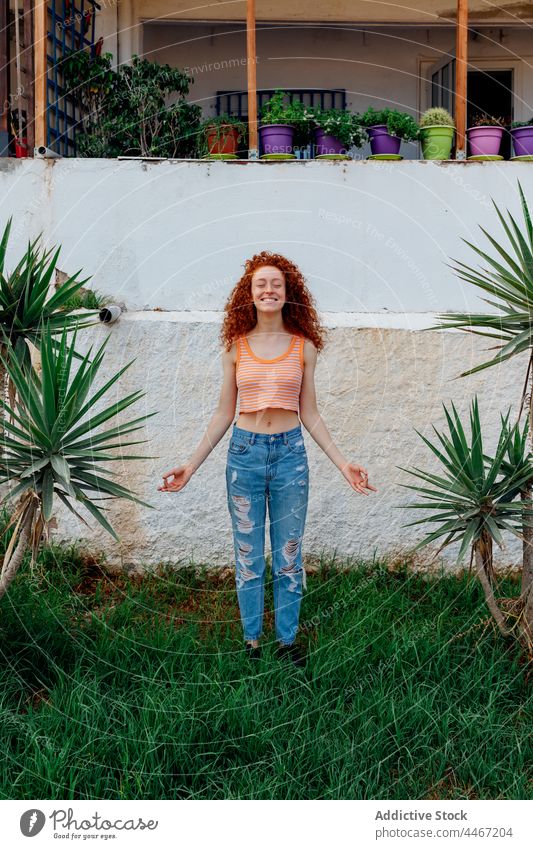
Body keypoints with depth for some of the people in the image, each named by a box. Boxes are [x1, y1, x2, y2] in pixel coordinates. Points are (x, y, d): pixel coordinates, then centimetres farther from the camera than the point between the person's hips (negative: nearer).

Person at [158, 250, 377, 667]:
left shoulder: (303, 347, 1)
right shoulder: (236, 347, 1)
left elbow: (310, 415, 6)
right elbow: (223, 414, 5)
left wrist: (343, 463, 0)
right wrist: (191, 466, 2)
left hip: (290, 453, 0)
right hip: (245, 452, 0)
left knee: (289, 556, 9)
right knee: (248, 557, 9)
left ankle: (288, 640, 25)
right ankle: (252, 642, 24)